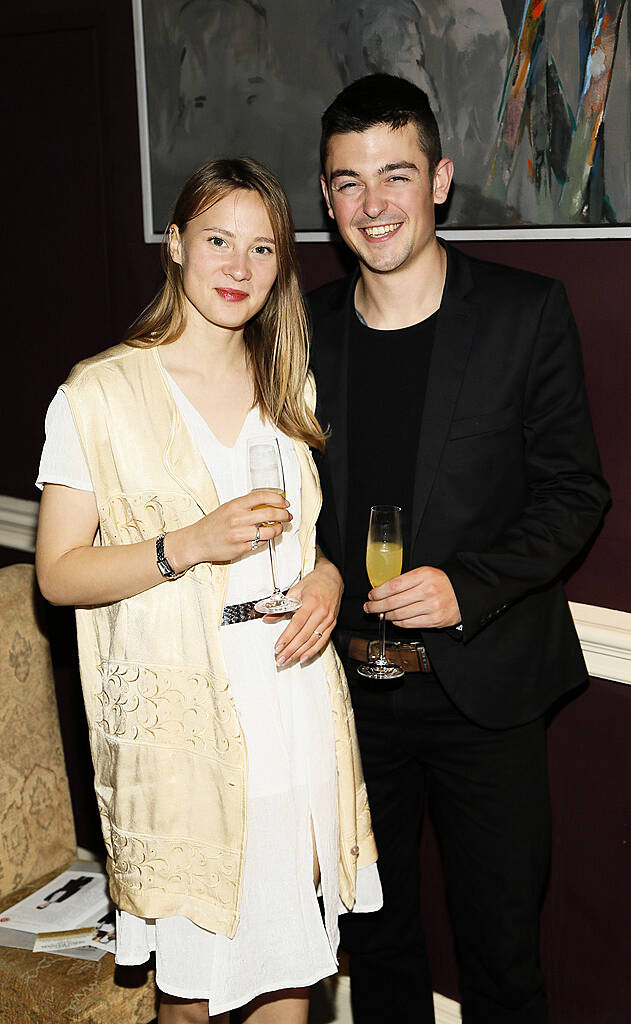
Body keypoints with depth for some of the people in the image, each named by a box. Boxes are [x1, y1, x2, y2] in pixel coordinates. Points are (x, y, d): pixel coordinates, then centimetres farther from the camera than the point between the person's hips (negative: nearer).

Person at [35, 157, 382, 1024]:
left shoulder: (290, 385, 11)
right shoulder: (100, 394, -6)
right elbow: (58, 573, -6)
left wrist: (328, 579, -2)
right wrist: (188, 547, -19)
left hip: (295, 703, 4)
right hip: (181, 719, -4)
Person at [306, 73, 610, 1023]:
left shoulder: (527, 314, -8)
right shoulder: (307, 329, 2)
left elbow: (574, 490, -7)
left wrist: (469, 586, -20)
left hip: (483, 686, -3)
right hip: (349, 685, 3)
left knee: (500, 936, 13)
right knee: (373, 935, 20)